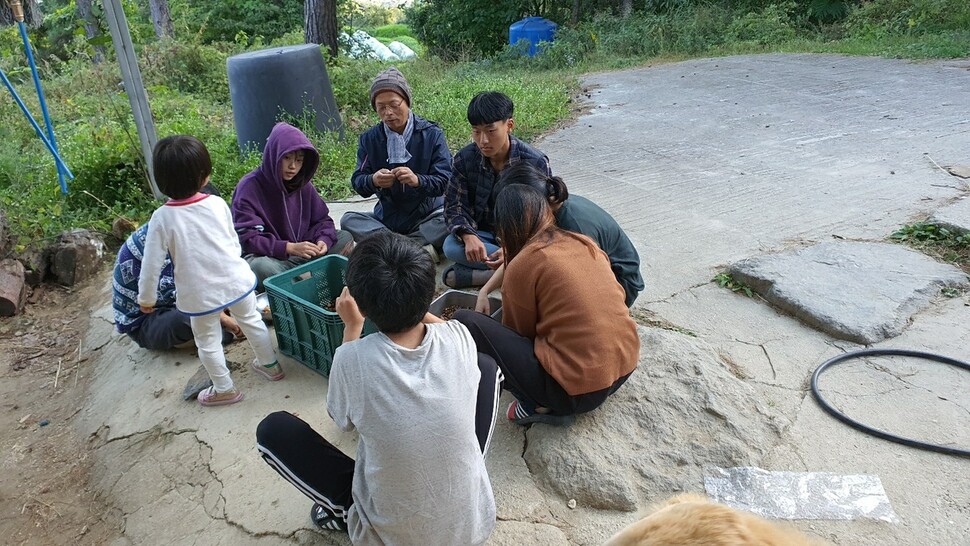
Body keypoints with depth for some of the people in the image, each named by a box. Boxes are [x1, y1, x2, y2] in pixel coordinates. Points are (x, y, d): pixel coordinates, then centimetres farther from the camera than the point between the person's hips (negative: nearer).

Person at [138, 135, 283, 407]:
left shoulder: (162, 217, -16)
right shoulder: (217, 204, -9)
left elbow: (152, 263, -12)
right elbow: (235, 242, 4)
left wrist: (146, 298, 3)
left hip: (201, 295, -2)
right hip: (237, 281, 3)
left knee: (207, 342, 18)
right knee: (252, 321, 25)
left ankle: (224, 389, 31)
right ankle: (270, 365, 42)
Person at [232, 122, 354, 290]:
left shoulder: (303, 185, 2)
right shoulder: (249, 187, -15)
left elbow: (322, 220, 9)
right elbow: (246, 238, -20)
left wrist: (323, 240, -16)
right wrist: (290, 247, -31)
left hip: (300, 252, 6)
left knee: (345, 239, -5)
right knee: (261, 267, -40)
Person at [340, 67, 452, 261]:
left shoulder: (432, 134, -6)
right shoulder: (369, 139, 2)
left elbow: (445, 181, -12)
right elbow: (358, 183, -3)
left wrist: (418, 180, -33)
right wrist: (373, 181, -28)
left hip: (427, 216, -3)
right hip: (387, 218, 3)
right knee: (348, 220, -22)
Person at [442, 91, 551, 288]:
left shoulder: (535, 162, -14)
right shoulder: (465, 159, -5)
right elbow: (454, 206, -5)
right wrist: (468, 236, -29)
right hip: (483, 235, 2)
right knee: (451, 246, -30)